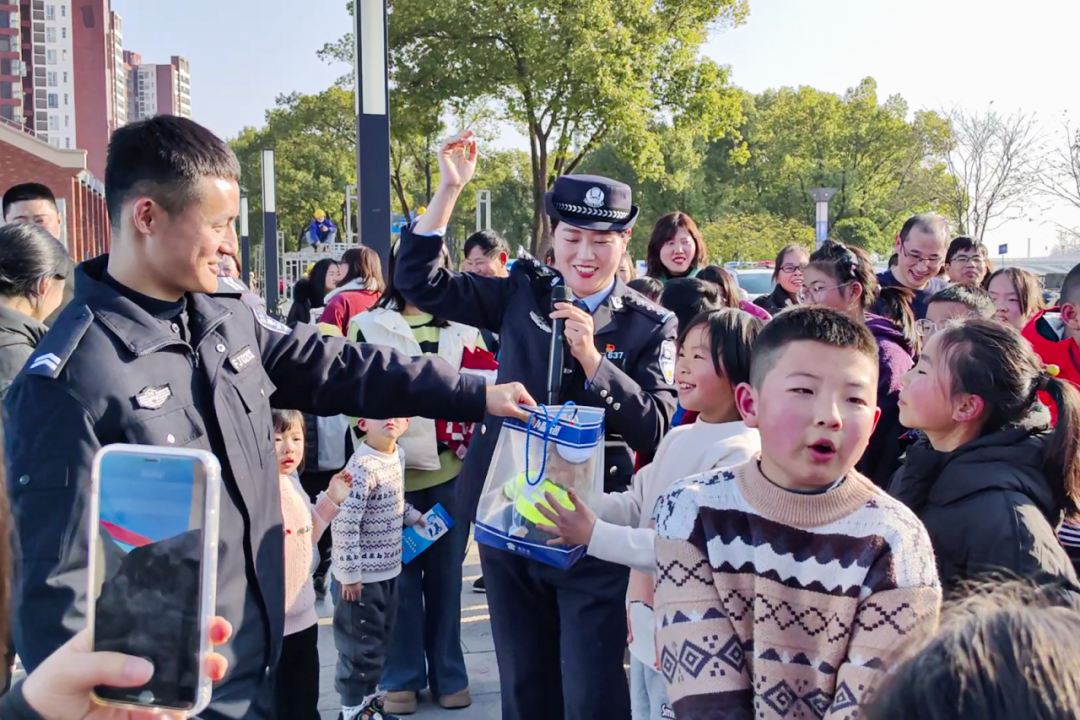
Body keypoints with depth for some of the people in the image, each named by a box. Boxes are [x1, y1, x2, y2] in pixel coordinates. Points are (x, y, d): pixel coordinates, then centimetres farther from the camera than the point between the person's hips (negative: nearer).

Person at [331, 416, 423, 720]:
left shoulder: (398, 456, 2)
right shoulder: (363, 467, -25)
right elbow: (345, 523, -26)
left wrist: (414, 516, 14)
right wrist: (350, 575, -22)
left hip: (388, 569, 9)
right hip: (363, 575, -8)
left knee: (380, 639, 20)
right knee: (361, 643, 6)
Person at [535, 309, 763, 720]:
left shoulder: (741, 452, -19)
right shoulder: (678, 437, 10)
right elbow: (635, 504, 11)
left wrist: (595, 536, -26)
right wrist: (572, 503, -6)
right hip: (646, 629, 9)